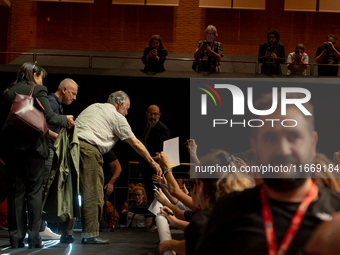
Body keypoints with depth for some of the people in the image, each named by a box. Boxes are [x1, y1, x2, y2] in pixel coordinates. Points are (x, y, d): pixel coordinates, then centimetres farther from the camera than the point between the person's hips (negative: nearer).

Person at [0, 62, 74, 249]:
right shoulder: (38, 90, -4)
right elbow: (49, 117, -12)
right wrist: (66, 120, 5)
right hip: (32, 146, -4)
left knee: (16, 191, 7)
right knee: (34, 191, 3)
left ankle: (16, 237, 6)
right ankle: (34, 236, 0)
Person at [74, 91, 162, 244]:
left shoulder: (94, 107, 28)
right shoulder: (117, 117, 8)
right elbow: (136, 143, 10)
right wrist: (153, 162, 17)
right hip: (88, 148, -8)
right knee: (92, 193, -5)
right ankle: (90, 234, -7)